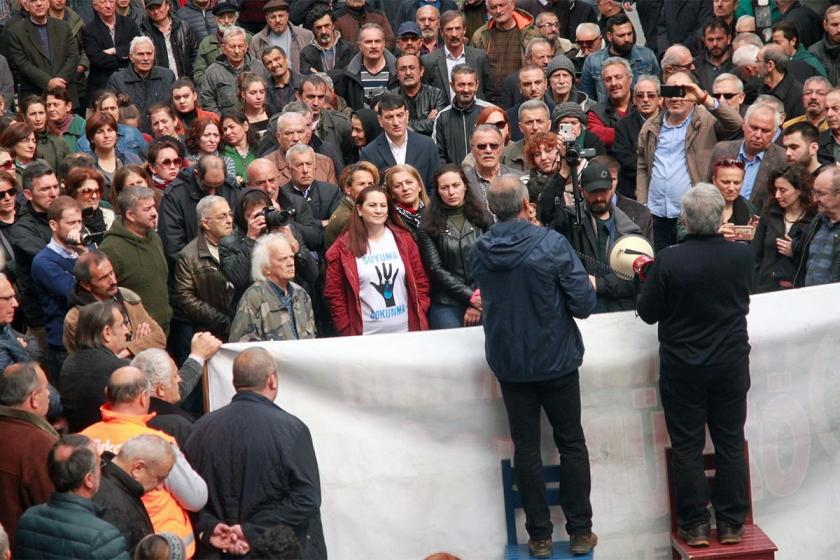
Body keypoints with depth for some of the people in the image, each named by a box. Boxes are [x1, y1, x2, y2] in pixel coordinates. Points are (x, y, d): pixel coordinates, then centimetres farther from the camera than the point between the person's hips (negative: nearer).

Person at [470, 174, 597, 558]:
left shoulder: (478, 252, -8)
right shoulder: (552, 244, -18)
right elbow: (583, 304, -15)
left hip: (509, 364, 2)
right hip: (557, 360, -2)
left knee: (526, 447, 10)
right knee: (571, 444, 11)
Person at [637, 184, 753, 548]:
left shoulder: (667, 261, -20)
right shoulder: (742, 255, -11)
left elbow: (647, 313, -9)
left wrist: (648, 277, 8)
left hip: (682, 370, -2)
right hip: (732, 365, 2)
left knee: (687, 447, 9)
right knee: (731, 444, 12)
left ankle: (695, 525, 13)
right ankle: (731, 524, 18)